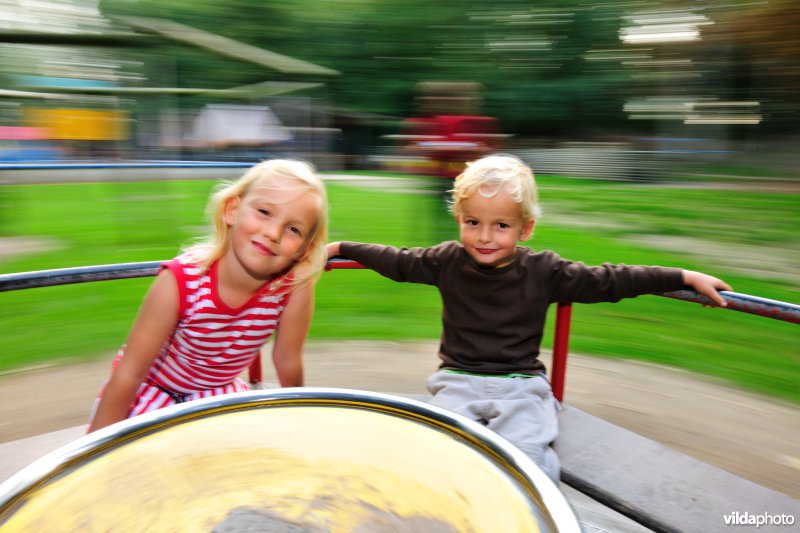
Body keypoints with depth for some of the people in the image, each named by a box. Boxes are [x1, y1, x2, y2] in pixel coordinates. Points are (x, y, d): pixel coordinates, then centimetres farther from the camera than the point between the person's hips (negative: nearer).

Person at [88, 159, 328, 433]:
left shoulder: (297, 285, -28)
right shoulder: (181, 281, -32)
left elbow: (288, 362, -11)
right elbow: (128, 374, -22)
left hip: (219, 391, 2)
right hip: (152, 390, -2)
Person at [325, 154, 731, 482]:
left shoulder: (543, 271, -5)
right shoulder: (447, 261, -1)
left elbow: (609, 281, -1)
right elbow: (397, 262, 11)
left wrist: (687, 278, -1)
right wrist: (339, 248, 15)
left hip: (520, 384, -1)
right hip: (458, 380, 1)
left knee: (528, 454, -23)